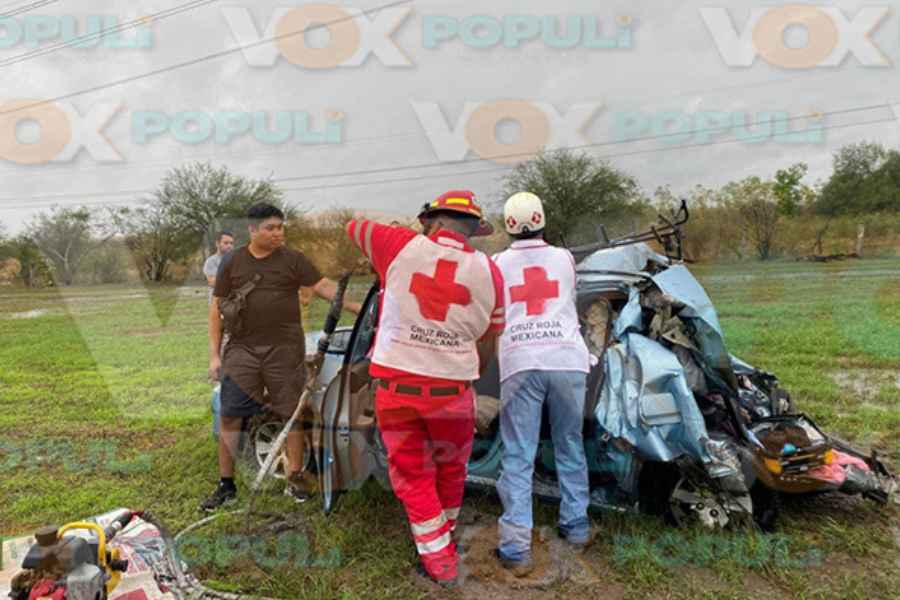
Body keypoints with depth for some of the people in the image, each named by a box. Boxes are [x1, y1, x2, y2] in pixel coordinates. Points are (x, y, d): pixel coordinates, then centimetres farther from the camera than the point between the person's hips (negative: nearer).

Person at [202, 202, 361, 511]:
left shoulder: (293, 259, 1)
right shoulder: (232, 262, 6)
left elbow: (323, 286, -5)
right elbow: (217, 308, 8)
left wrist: (355, 306, -21)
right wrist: (214, 355, 3)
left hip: (285, 349, -1)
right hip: (242, 349, 1)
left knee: (292, 415, 5)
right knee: (229, 417, 2)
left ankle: (295, 480, 20)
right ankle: (226, 486, 18)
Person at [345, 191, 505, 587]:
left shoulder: (400, 246, -5)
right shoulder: (489, 272, 1)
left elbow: (353, 227, 14)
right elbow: (488, 343, 7)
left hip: (395, 384, -1)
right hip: (451, 389, 2)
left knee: (412, 475, 15)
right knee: (451, 469, 24)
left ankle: (438, 559, 20)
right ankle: (446, 536, 44)